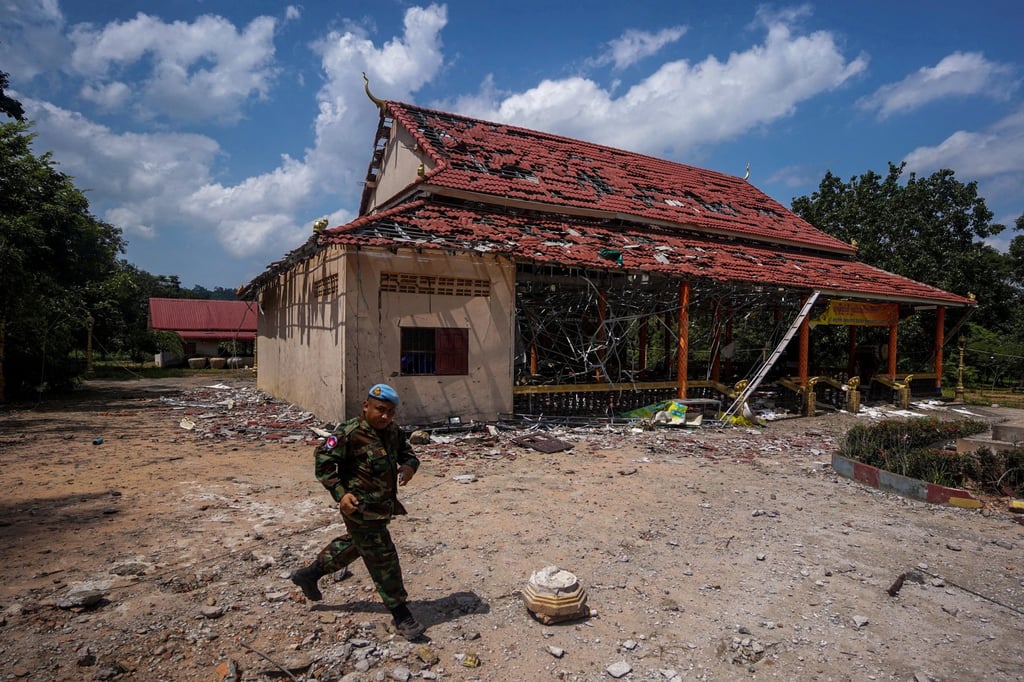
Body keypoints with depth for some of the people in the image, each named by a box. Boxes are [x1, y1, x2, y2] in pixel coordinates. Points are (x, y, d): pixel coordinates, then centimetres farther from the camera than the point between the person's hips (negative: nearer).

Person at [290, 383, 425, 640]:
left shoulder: (394, 432, 2)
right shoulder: (349, 433, -21)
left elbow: (407, 453, 12)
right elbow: (323, 460, -17)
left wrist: (410, 466, -13)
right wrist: (340, 493, -24)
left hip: (383, 506, 9)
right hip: (361, 508, -9)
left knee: (354, 544, 28)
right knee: (383, 559, -1)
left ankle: (309, 575, 48)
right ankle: (401, 616, 13)